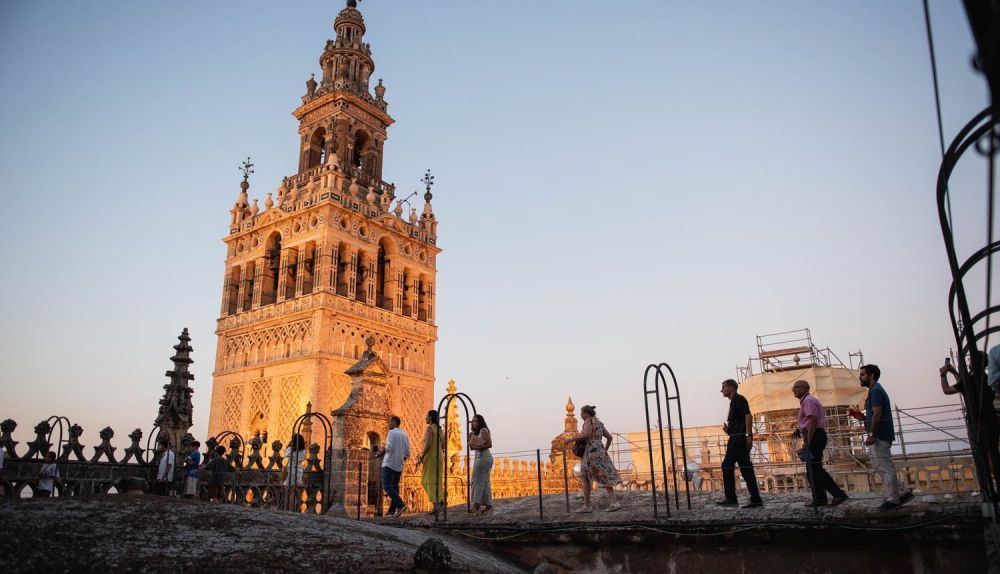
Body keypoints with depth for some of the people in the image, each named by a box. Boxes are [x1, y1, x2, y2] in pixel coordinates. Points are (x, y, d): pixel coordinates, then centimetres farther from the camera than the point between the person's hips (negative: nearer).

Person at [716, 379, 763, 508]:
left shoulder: (738, 399, -5)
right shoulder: (734, 401, 24)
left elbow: (748, 416, -17)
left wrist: (749, 435, -24)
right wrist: (728, 429, 14)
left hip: (739, 438, -10)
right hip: (736, 439, 10)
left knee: (727, 466, -8)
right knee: (745, 468, 7)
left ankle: (731, 498, -5)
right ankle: (756, 499, 8)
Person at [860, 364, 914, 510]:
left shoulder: (875, 391, -13)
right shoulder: (876, 390, 18)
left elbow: (877, 414, -22)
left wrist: (871, 435, -22)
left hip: (879, 436, -11)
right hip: (879, 436, 11)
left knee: (885, 468, -5)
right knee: (880, 466, 14)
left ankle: (892, 499, 1)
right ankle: (901, 493, 16)